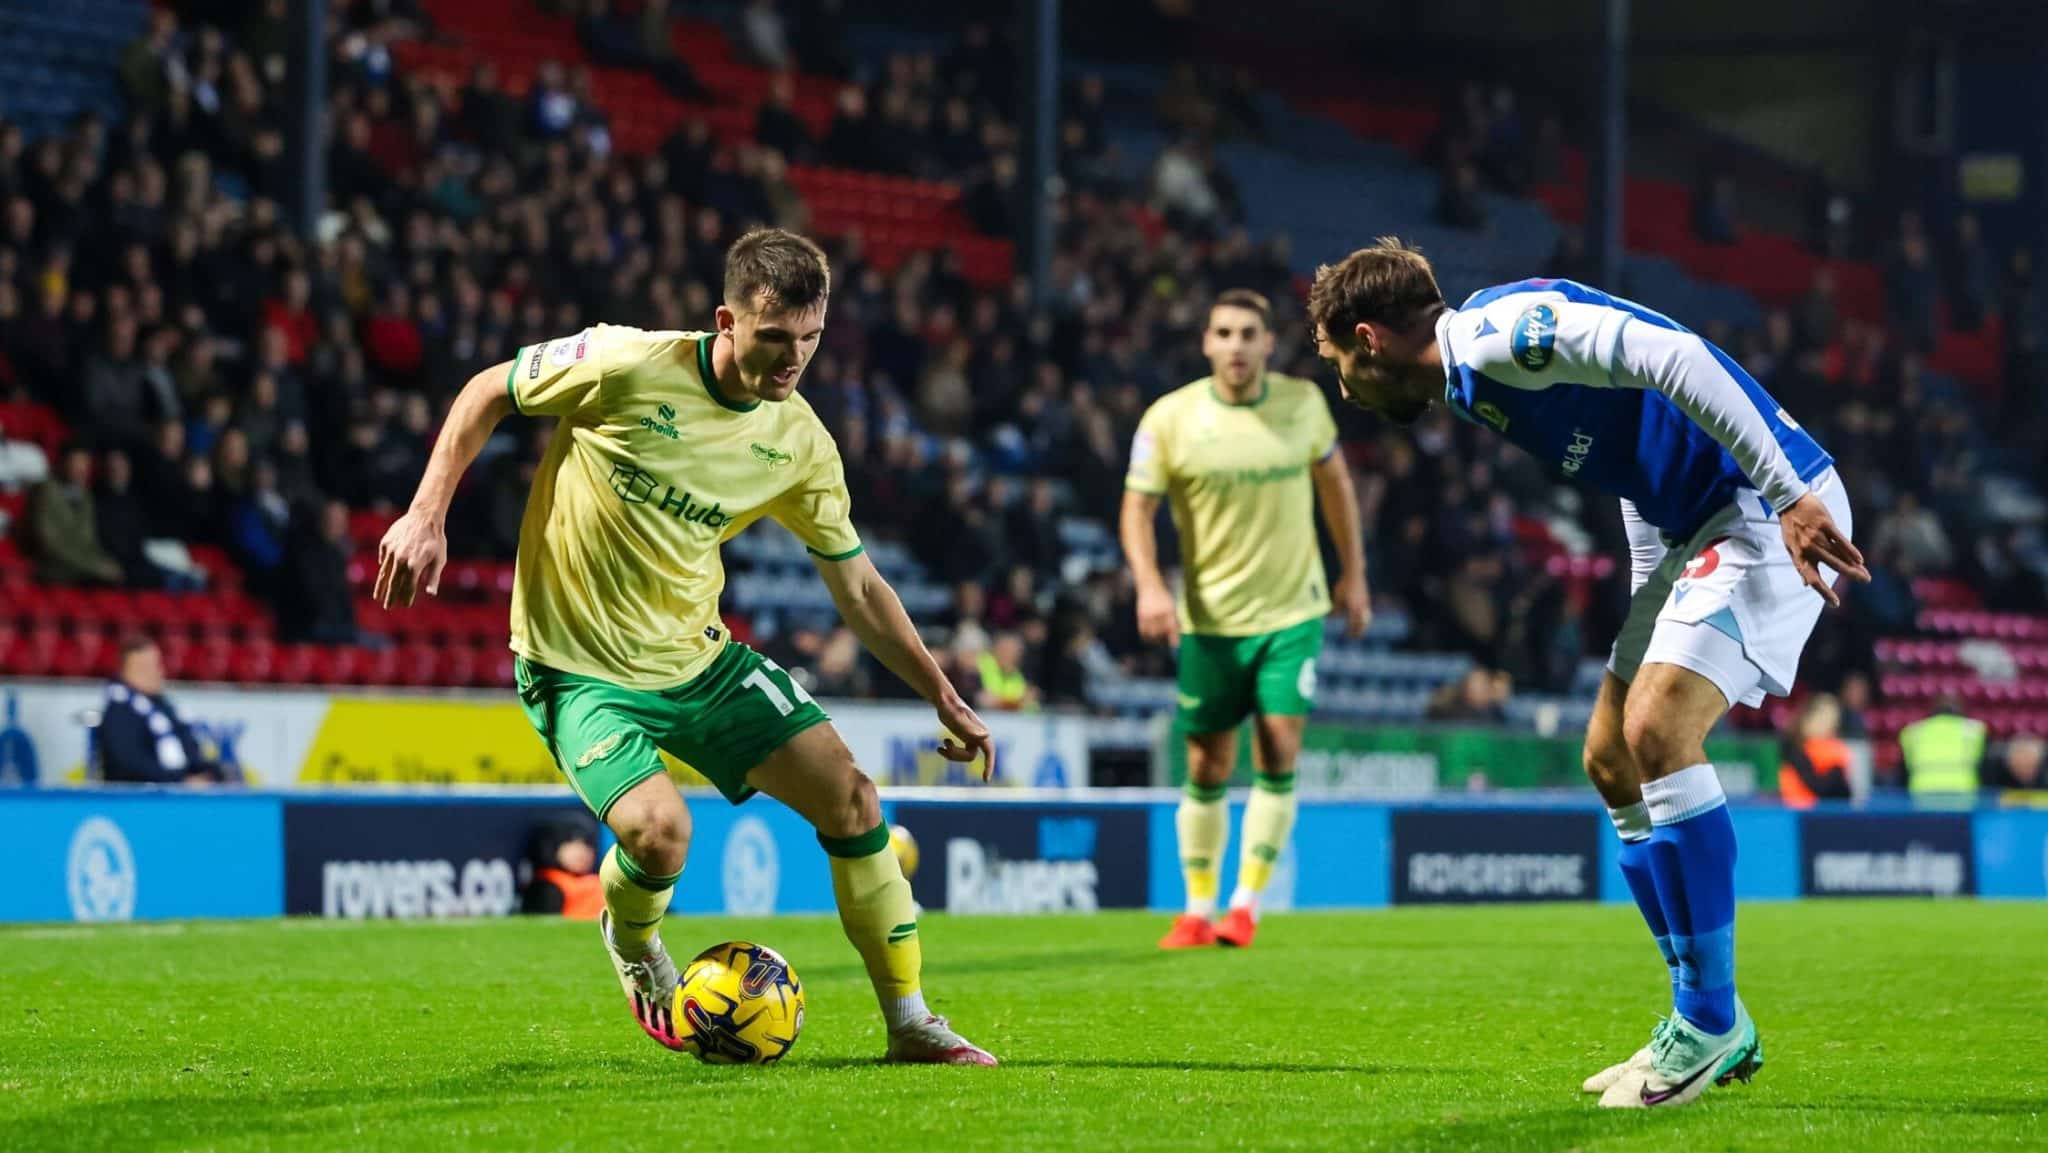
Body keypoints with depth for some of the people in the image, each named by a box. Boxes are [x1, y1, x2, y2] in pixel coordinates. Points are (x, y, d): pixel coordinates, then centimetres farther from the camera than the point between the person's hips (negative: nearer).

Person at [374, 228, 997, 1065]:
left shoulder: (800, 443, -4)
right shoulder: (626, 367, -19)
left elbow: (858, 588, 7)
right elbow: (488, 393, -4)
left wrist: (945, 700, 7)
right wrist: (427, 514, -13)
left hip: (698, 657, 5)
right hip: (579, 668, -5)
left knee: (850, 795, -4)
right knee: (659, 829, -27)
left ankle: (910, 1023, 11)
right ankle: (632, 943, 12)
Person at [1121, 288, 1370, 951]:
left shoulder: (1303, 403, -2)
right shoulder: (1169, 418, -8)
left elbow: (1334, 482, 12)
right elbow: (1138, 507, -6)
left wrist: (1353, 574, 12)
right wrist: (1149, 585, -22)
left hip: (1293, 610, 1)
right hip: (1208, 617, -1)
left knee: (1277, 754, -10)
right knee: (1207, 768, 4)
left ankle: (1246, 903, -1)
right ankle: (1197, 912, 16)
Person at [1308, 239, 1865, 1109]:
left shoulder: (1497, 334, -18)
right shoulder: (1470, 377, 14)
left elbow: (1676, 358, -28)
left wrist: (1792, 500, -32)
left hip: (1765, 509, -11)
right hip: (1690, 529, 11)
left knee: (1656, 730, -21)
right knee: (1613, 761, 9)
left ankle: (1709, 1019, -11)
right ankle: (1716, 1032, 15)